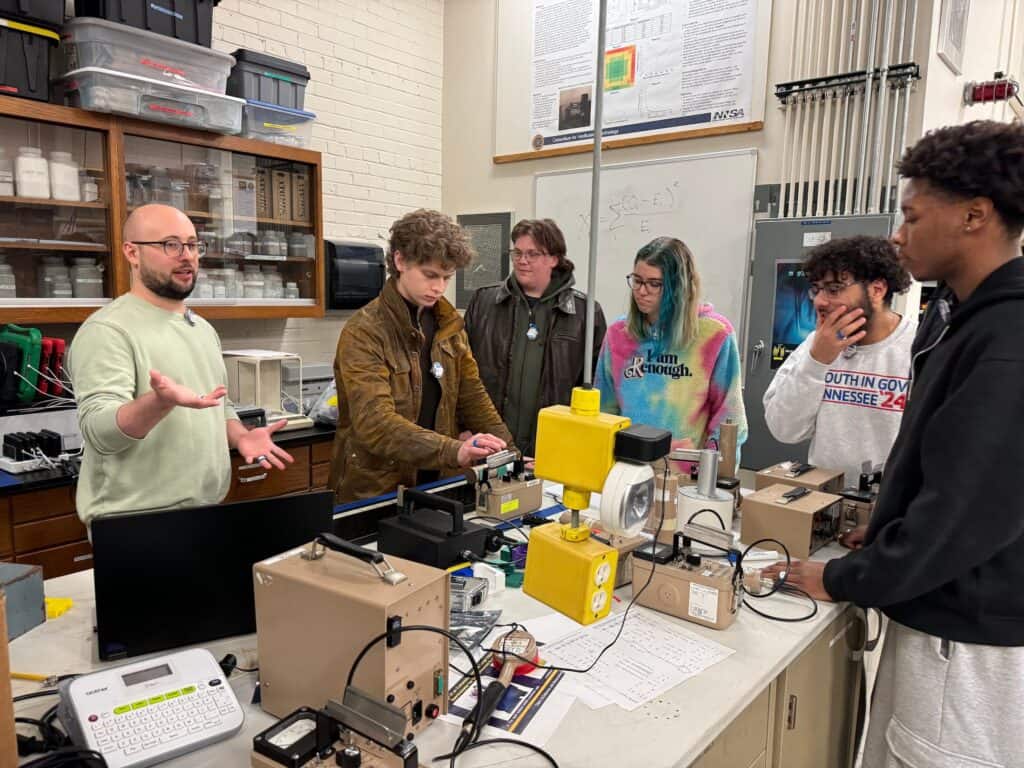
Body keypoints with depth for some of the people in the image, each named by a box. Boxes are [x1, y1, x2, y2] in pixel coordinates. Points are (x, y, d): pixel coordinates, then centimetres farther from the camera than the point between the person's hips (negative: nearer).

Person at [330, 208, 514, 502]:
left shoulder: (449, 324, 4)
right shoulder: (363, 333, -17)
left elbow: (473, 397, 8)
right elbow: (374, 422, -28)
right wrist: (453, 450, -38)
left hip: (433, 485, 6)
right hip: (372, 494, -6)